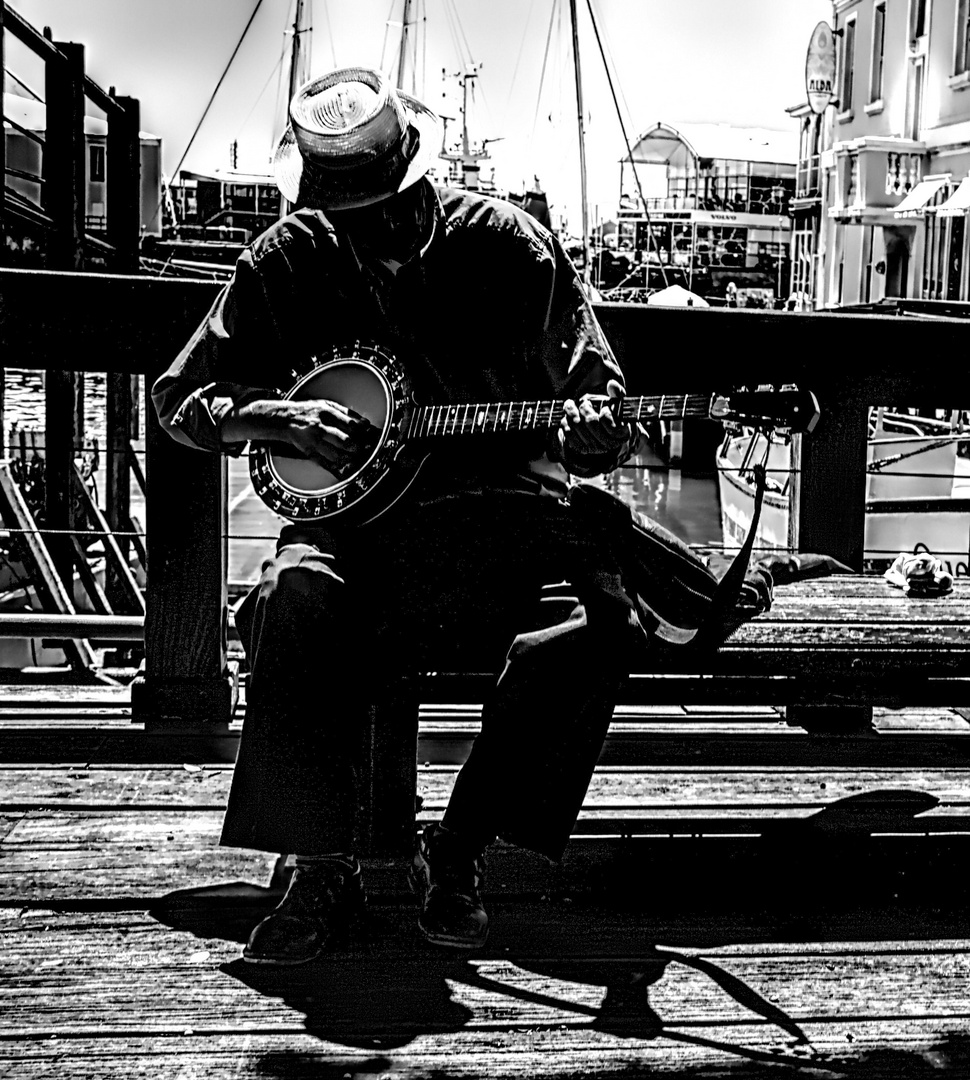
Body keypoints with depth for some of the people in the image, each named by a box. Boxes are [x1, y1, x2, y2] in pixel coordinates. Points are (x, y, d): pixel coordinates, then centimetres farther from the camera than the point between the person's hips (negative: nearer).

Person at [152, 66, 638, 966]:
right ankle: (323, 870, -17)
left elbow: (597, 388, 1)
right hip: (353, 512, 0)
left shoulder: (507, 244, 0)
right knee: (297, 596, -34)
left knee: (606, 614, -28)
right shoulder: (289, 260, 3)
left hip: (499, 504, 0)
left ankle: (456, 852, -13)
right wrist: (280, 420, -14)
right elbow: (179, 396, 7)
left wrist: (591, 431, -24)